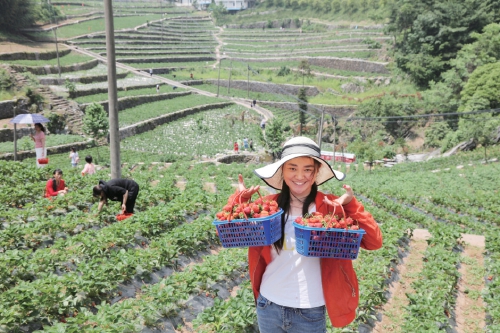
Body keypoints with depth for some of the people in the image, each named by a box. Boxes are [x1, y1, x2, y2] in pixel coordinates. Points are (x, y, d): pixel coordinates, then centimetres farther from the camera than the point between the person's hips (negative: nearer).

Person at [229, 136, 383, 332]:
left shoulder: (330, 207, -10)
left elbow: (373, 242, -15)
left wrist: (351, 205, -25)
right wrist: (240, 198, -16)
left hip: (310, 312, -2)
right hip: (268, 306, 2)